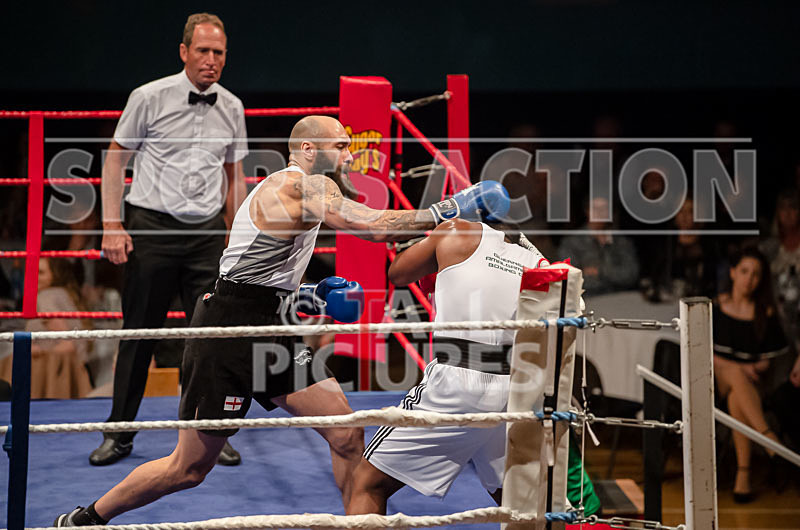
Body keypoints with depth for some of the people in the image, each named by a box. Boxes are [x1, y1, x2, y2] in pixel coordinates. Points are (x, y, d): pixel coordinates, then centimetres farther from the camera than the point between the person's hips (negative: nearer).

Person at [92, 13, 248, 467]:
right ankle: (120, 433, 13)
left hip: (208, 233, 3)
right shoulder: (150, 98, -4)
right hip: (151, 225, -3)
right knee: (139, 332, 2)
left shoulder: (232, 109, 7)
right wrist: (112, 225, -5)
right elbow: (116, 159, 1)